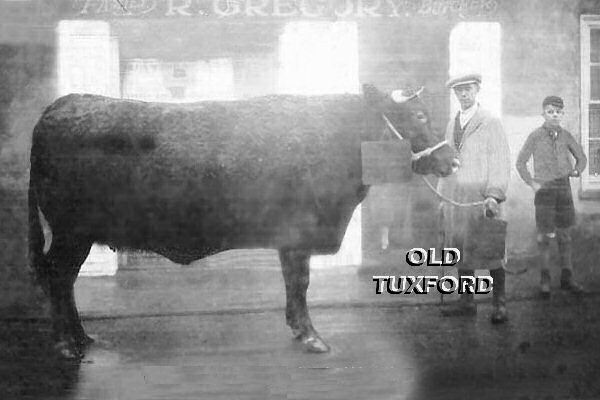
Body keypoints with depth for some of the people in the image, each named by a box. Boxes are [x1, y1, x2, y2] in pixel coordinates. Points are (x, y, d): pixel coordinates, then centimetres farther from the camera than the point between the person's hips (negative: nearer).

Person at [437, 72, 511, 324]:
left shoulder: (491, 124, -1)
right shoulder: (451, 125, 16)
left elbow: (501, 163, -6)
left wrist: (494, 195, -17)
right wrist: (442, 197, 14)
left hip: (482, 199, -5)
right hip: (455, 201, 6)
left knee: (491, 253, -4)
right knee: (460, 252, 6)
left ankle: (499, 305, 3)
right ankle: (467, 303, 14)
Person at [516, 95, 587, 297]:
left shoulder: (566, 135, 4)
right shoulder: (535, 136, -5)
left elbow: (581, 157, 17)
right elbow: (520, 163, 0)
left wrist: (576, 171, -1)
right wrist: (532, 183, -7)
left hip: (564, 189, 3)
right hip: (544, 190, -3)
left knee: (564, 234, 7)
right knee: (545, 234, -3)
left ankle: (566, 278, 15)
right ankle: (545, 279, 7)